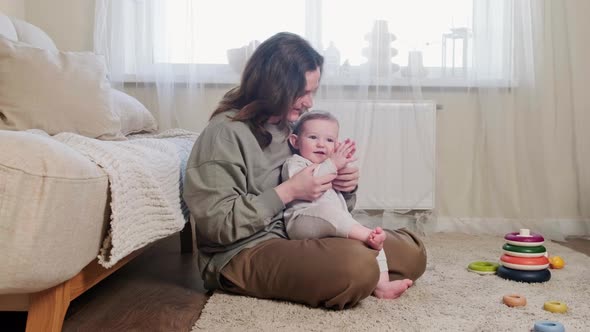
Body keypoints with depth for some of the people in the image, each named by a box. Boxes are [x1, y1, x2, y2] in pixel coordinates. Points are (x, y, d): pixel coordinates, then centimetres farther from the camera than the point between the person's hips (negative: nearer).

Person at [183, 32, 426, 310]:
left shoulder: (293, 126, 10)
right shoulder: (225, 133, -13)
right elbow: (216, 223, -19)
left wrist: (345, 187, -6)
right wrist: (288, 191, -20)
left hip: (298, 238, 8)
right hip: (242, 255, -7)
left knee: (412, 251, -1)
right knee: (357, 265, -32)